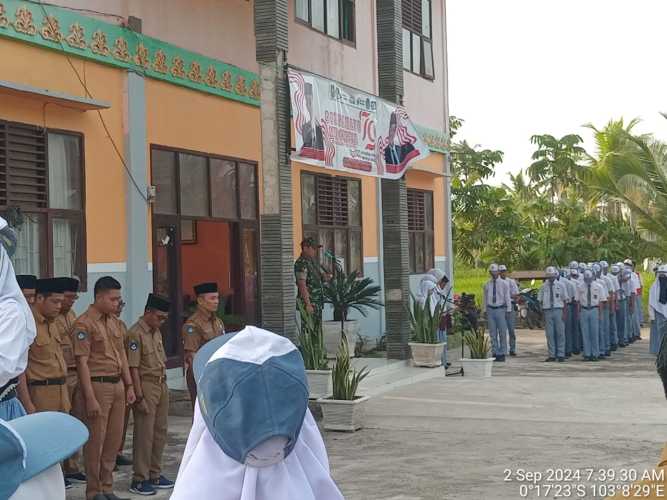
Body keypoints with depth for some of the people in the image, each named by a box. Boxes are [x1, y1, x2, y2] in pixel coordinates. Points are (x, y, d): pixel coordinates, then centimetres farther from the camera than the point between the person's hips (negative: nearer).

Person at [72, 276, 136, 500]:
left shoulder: (115, 321, 13)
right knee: (96, 440, 1)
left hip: (117, 384, 7)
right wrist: (90, 398, -17)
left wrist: (129, 385, 13)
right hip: (98, 385, -7)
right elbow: (82, 362, -14)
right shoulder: (84, 324, -11)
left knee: (114, 439, 11)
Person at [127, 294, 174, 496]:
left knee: (160, 432, 12)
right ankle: (139, 480, 3)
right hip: (146, 386, -8)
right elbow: (133, 368, -16)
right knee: (144, 434, -4)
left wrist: (164, 388, 16)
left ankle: (155, 474, 22)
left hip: (162, 386, 8)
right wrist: (140, 397, -18)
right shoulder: (135, 334, -13)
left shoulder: (157, 332, 14)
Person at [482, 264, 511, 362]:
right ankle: (495, 353, 10)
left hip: (501, 309, -2)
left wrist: (508, 311, -6)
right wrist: (484, 310, 6)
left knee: (502, 333, -1)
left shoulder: (504, 284, 1)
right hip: (490, 310, 2)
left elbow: (507, 297, 0)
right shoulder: (487, 285, 8)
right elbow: (484, 298, 11)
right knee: (493, 333, 5)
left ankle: (502, 354, 5)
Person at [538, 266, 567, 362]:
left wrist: (564, 313, -3)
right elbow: (540, 300, 6)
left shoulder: (560, 285, 4)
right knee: (549, 334, 2)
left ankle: (561, 355, 5)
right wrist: (542, 313, -3)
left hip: (558, 310, -1)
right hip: (547, 310, 1)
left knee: (560, 333, 0)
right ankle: (552, 355, 7)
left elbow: (564, 300, 4)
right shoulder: (543, 286, 6)